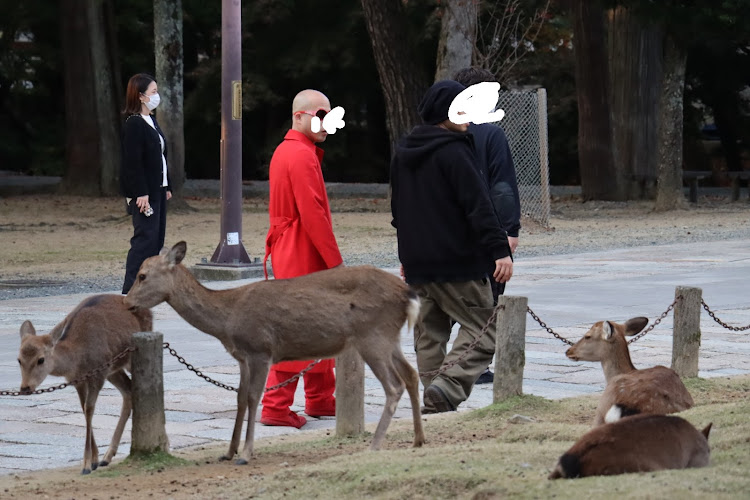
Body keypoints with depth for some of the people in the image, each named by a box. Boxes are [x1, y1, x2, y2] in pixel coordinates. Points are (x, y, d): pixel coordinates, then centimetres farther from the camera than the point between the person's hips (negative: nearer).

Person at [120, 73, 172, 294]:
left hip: (156, 190, 10)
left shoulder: (152, 121, 16)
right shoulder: (133, 124, -14)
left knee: (157, 238, 10)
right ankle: (130, 290, -11)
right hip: (142, 191, -10)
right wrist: (140, 193, -22)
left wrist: (166, 187, 18)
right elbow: (133, 162, -19)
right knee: (145, 237, -11)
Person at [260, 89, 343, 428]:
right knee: (296, 330, -8)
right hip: (303, 257, -10)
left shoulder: (285, 151, 16)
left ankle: (320, 399, 25)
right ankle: (276, 407, -6)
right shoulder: (302, 156, -17)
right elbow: (313, 215, -22)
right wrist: (335, 262, -18)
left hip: (286, 251, 10)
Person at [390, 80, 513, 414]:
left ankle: (434, 402, 10)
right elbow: (478, 205, -18)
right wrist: (500, 250, -21)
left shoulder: (403, 152, 14)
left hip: (416, 262, 8)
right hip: (456, 261, -8)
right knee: (483, 327, -3)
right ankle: (449, 384, -20)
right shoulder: (452, 151, -12)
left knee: (429, 332, 13)